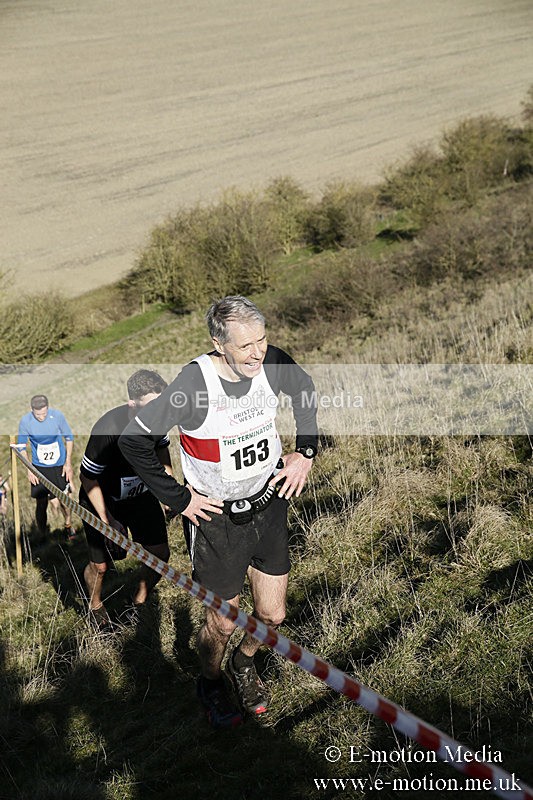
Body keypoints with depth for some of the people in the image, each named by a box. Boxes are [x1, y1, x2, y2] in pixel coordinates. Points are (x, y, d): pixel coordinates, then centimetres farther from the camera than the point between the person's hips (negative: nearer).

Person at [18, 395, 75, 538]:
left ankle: (68, 525, 38)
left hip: (60, 467, 1)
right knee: (41, 504, 1)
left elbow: (69, 438, 0)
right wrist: (29, 470, -5)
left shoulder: (57, 415, -13)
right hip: (39, 469, -1)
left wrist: (68, 463, -2)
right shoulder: (25, 422, -15)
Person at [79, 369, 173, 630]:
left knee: (160, 553, 1)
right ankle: (95, 605, 37)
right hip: (102, 498, -5)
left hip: (141, 493, 5)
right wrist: (107, 520, -18)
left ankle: (140, 600, 29)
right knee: (100, 564, 3)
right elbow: (87, 478, -22)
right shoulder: (108, 430, -37)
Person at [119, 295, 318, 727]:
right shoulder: (195, 382, -27)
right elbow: (132, 439, -19)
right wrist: (178, 498, -14)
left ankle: (243, 663, 46)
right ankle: (211, 682, 43)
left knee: (272, 615, 12)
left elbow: (305, 389, 11)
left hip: (268, 505, 4)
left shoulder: (273, 363, -14)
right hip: (216, 518, -4)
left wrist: (306, 452, 5)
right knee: (223, 623, 9)